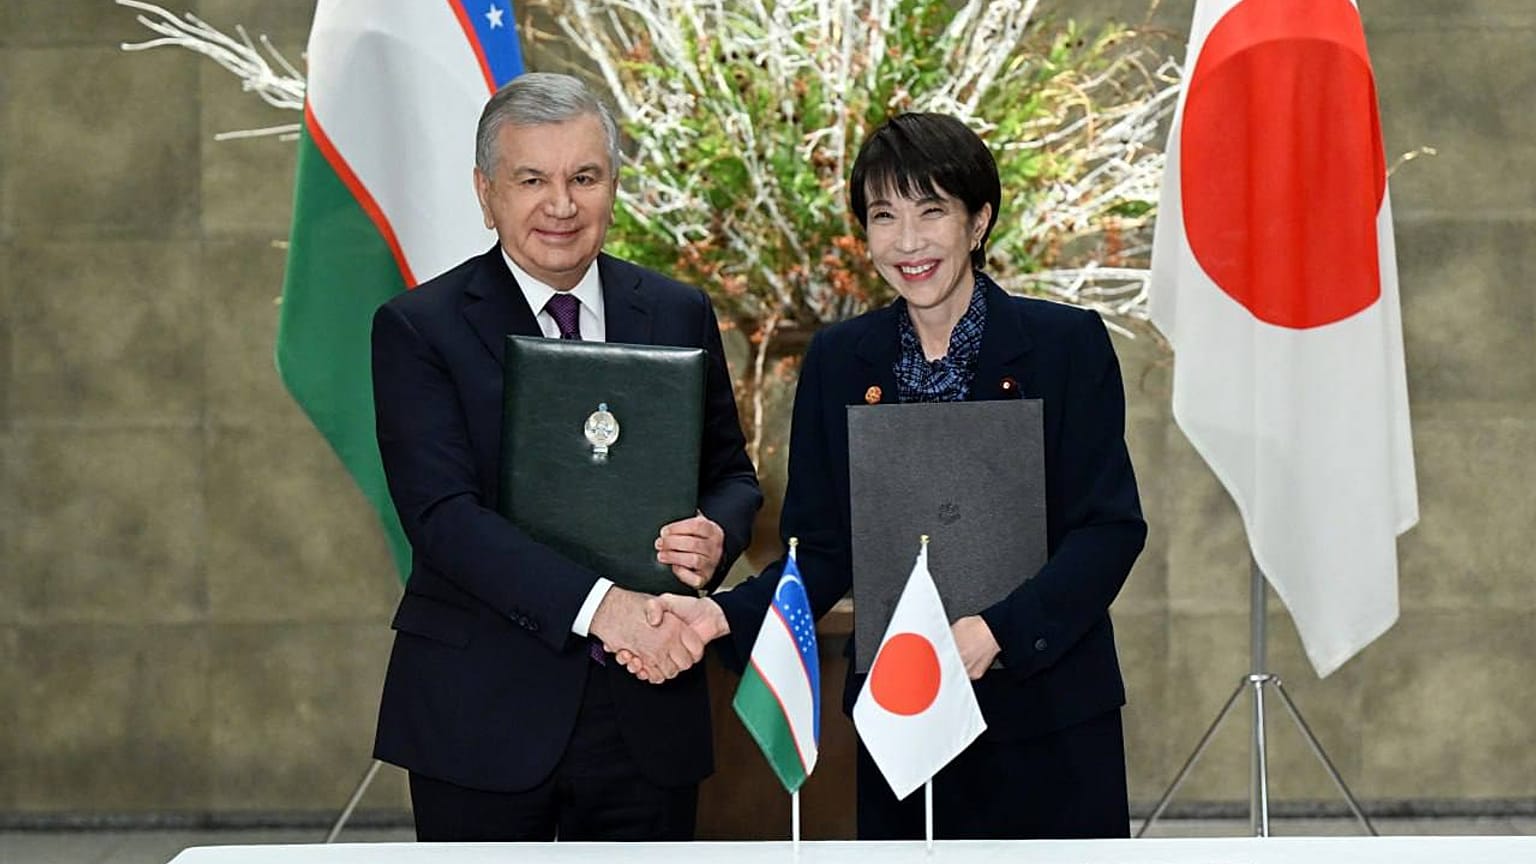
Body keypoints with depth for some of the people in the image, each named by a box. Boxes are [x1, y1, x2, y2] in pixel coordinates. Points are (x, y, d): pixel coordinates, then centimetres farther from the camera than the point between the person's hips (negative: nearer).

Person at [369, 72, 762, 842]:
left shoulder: (680, 315, 7)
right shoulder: (418, 329, -4)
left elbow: (731, 475, 14)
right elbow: (442, 514, -14)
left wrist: (714, 536, -10)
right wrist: (598, 604, -26)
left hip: (649, 711, 3)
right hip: (482, 716, -3)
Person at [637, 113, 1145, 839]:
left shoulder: (1068, 344, -4)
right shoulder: (838, 361, 5)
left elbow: (1111, 526, -8)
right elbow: (823, 548, 5)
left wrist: (998, 630, -21)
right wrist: (725, 616, -13)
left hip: (1048, 714, -2)